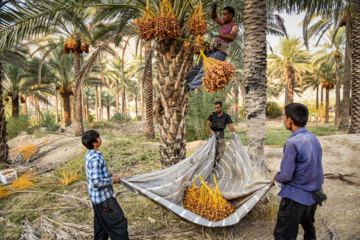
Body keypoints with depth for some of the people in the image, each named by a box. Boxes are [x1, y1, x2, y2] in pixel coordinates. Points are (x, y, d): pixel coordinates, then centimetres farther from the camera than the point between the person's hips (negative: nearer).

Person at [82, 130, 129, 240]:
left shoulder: (89, 155, 5)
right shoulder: (95, 159, -26)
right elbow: (96, 182, -28)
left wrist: (109, 176, 8)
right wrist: (112, 180, -16)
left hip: (96, 198, 10)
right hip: (104, 198, -10)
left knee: (101, 225, 23)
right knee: (119, 222, -1)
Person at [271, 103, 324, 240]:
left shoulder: (293, 143, -25)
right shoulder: (313, 138, 1)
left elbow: (286, 176, -23)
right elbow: (313, 166, 11)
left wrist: (276, 178, -1)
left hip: (295, 197, -8)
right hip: (313, 195, 9)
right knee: (309, 229, 30)